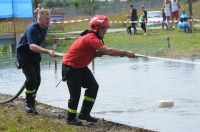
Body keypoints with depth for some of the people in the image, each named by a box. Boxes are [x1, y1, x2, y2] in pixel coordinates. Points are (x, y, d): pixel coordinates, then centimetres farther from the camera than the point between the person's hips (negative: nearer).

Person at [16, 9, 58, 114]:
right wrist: (47, 52, -52)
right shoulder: (32, 29, -27)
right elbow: (32, 46, -42)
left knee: (37, 80, 3)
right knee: (31, 79, -17)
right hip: (24, 55, -8)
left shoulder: (45, 28, 1)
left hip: (34, 56, 8)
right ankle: (28, 104, -3)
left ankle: (32, 104, 16)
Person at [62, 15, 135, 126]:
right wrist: (125, 53, -31)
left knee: (93, 87, 6)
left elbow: (98, 53, 1)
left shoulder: (93, 37, 4)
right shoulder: (91, 38, -28)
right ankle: (71, 118, 9)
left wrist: (98, 53, -23)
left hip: (81, 66, 10)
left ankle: (84, 113, 15)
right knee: (75, 93, -9)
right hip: (70, 67, -10)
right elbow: (108, 51, -35)